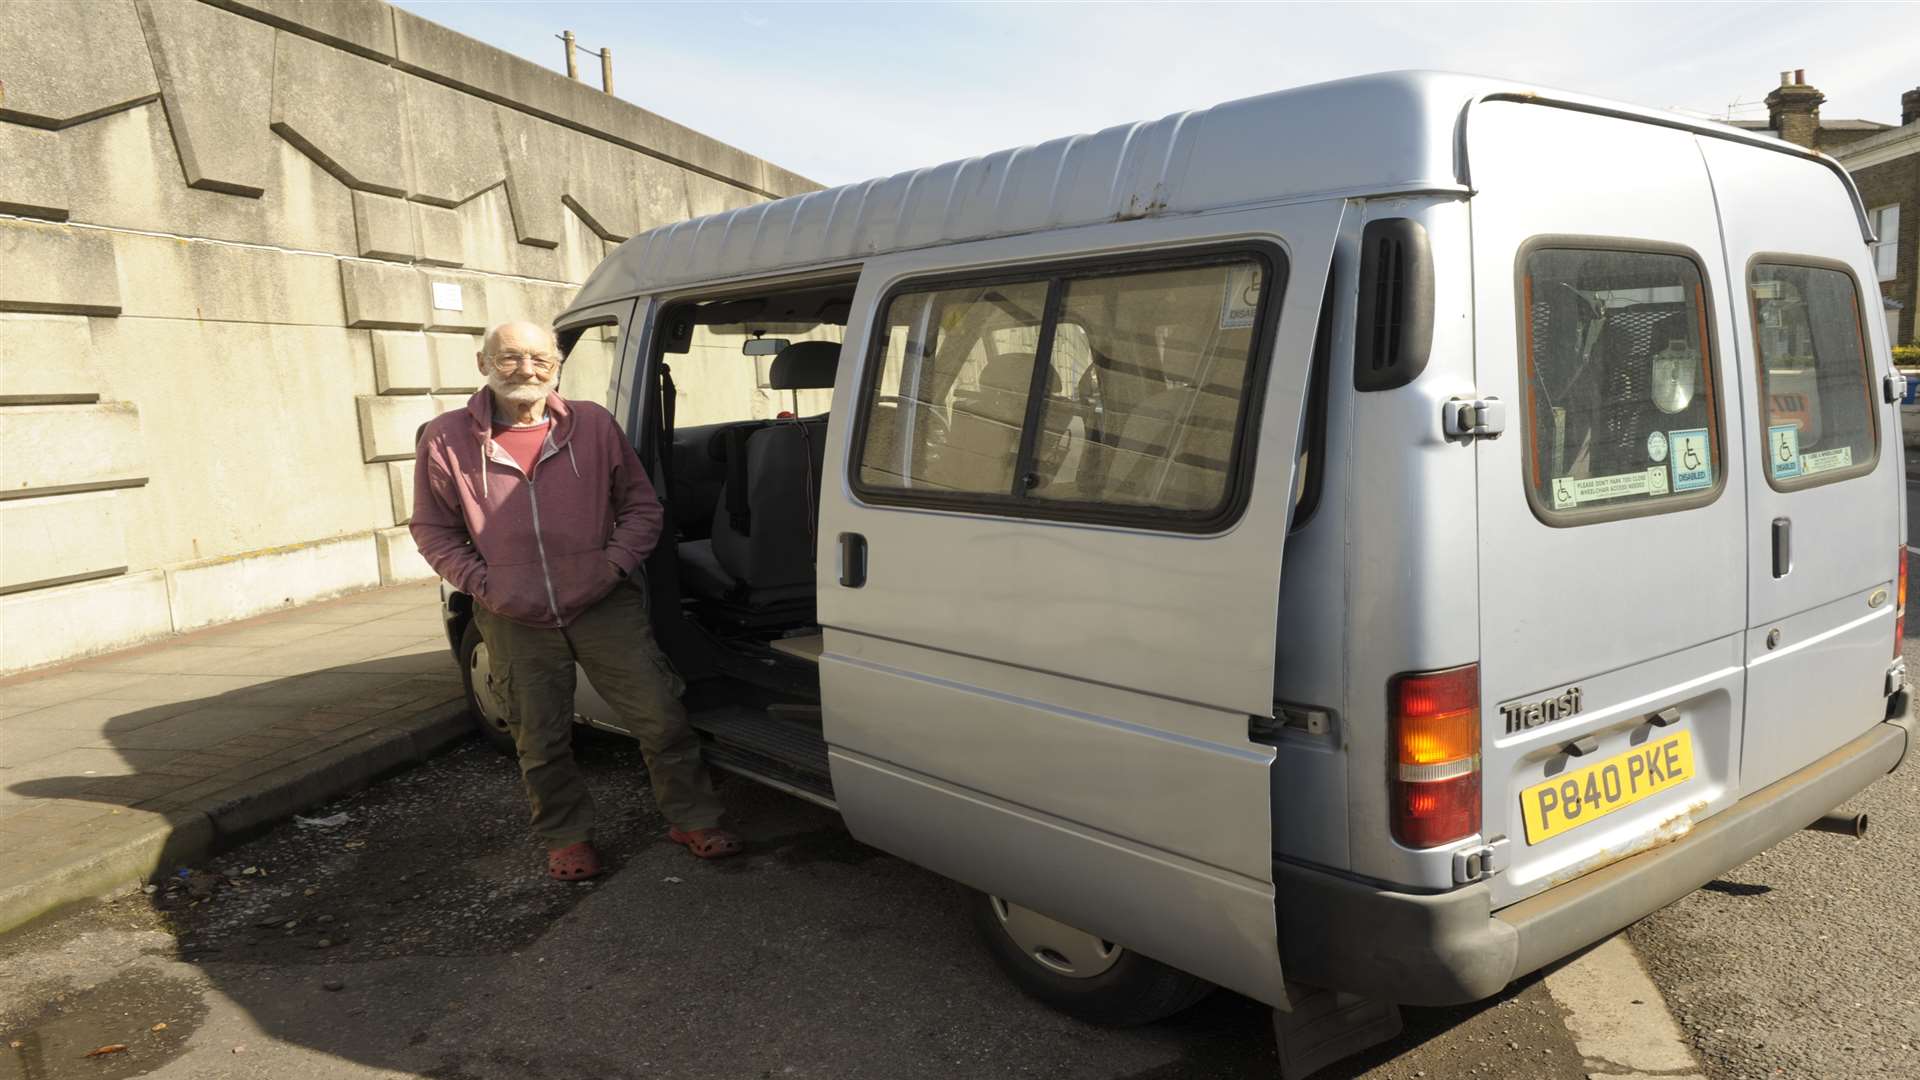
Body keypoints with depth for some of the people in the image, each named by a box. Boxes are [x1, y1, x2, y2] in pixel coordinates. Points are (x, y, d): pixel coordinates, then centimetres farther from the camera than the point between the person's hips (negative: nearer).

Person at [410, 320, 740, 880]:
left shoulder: (594, 424, 1)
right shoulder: (447, 440, 1)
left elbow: (641, 506, 8)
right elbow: (433, 531, 9)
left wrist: (616, 562, -8)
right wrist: (483, 583, -3)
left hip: (606, 606, 0)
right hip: (516, 622, 1)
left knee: (661, 718, 1)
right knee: (541, 743, 12)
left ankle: (692, 820, 20)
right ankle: (567, 837, 33)